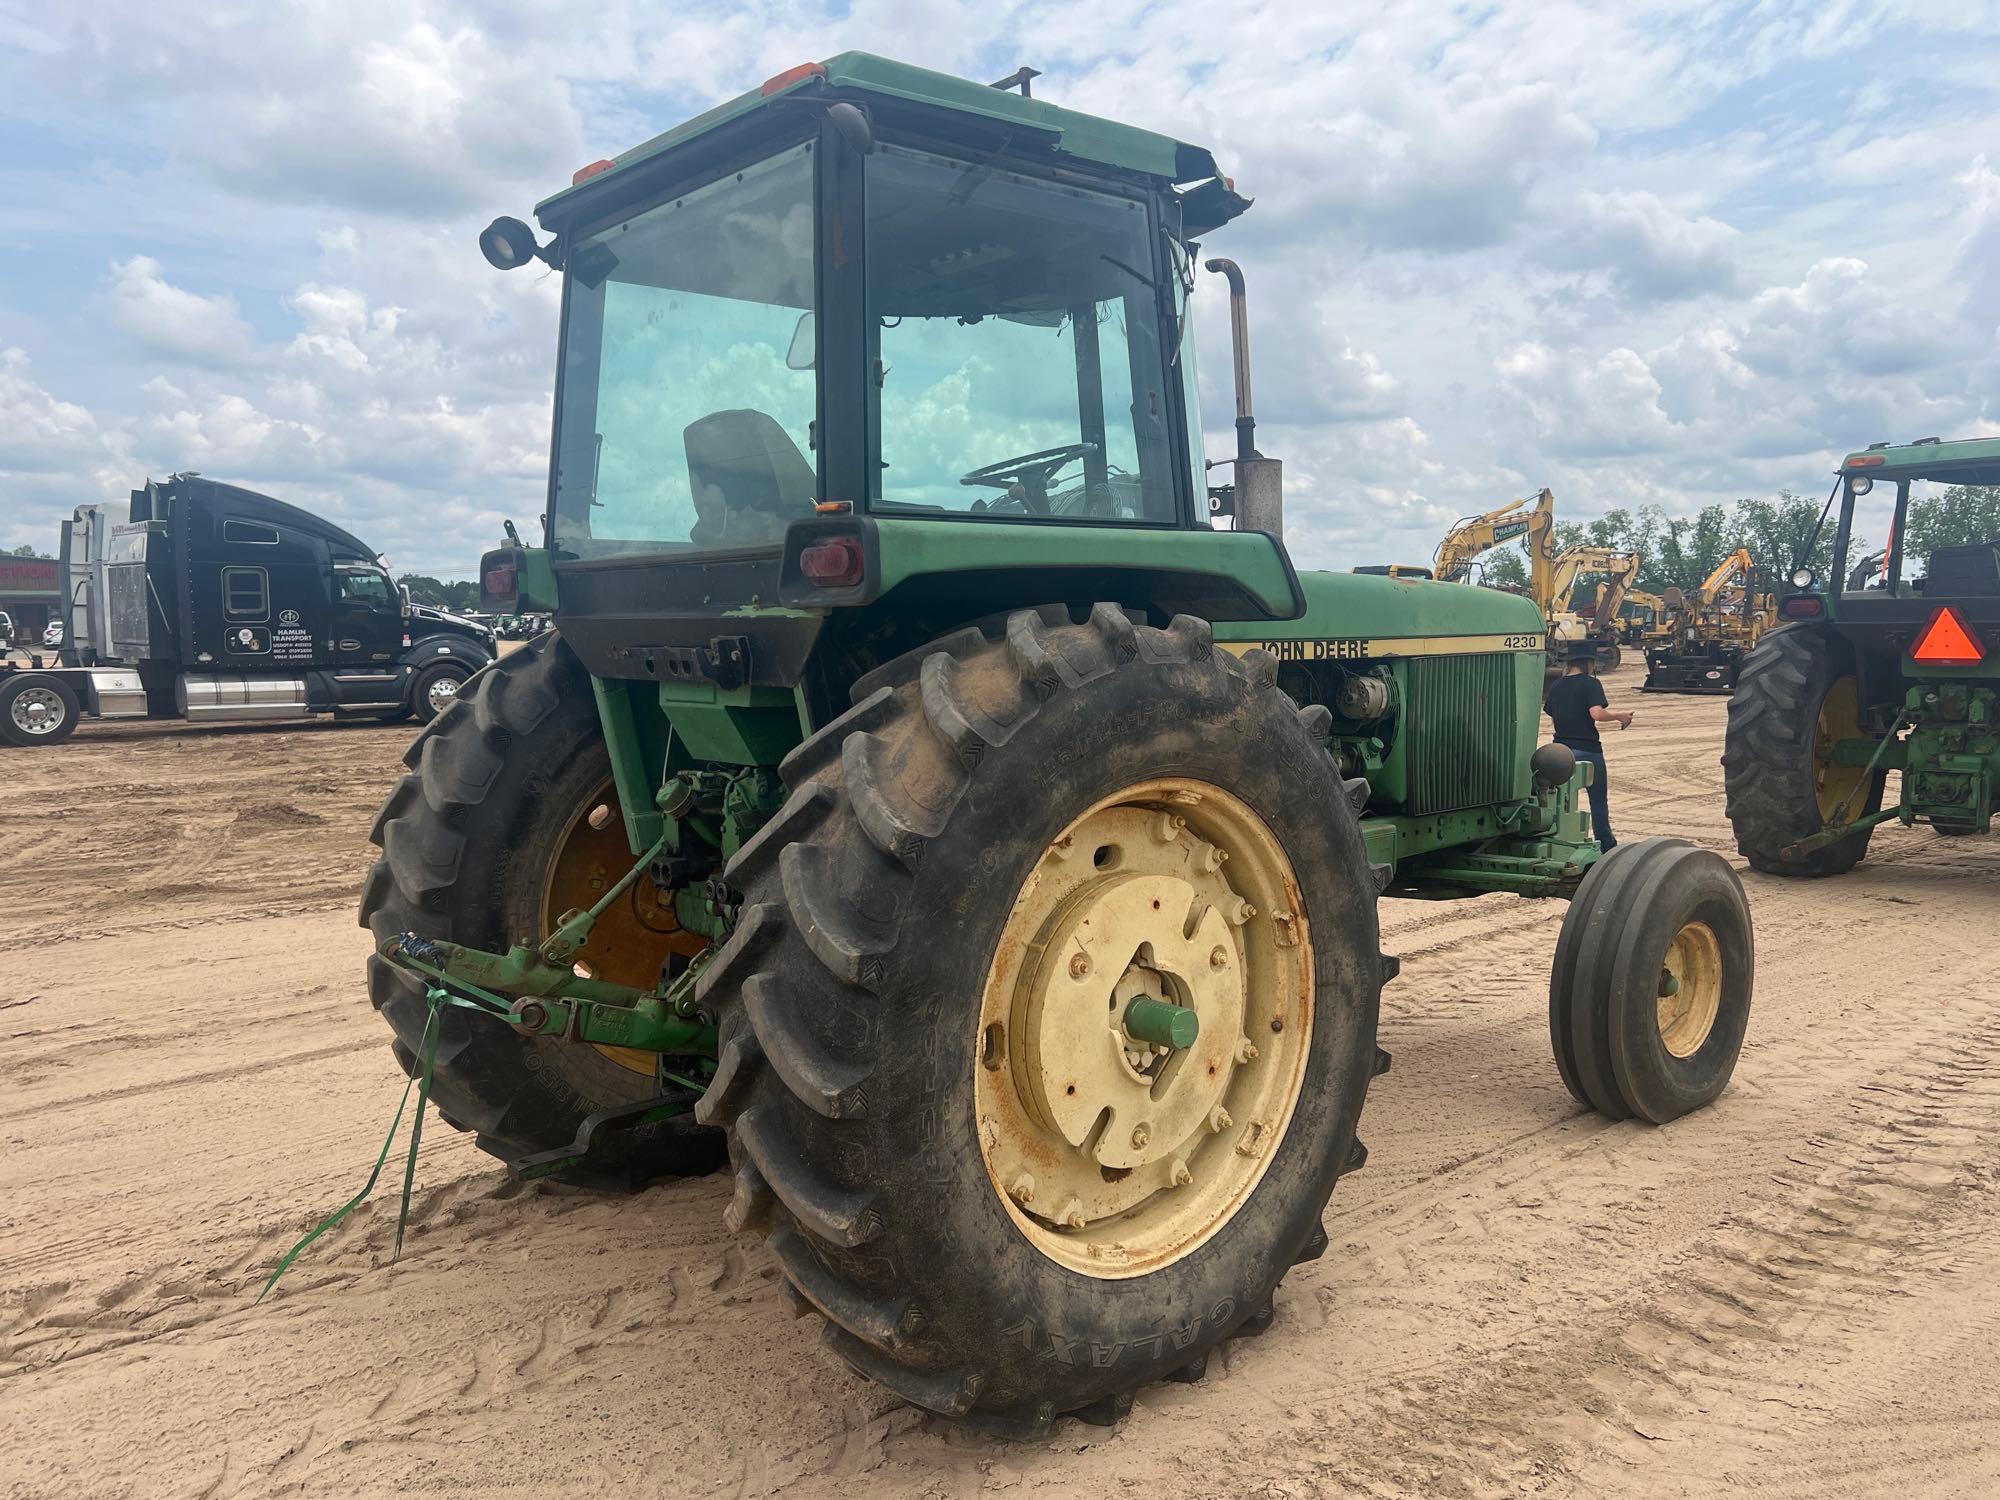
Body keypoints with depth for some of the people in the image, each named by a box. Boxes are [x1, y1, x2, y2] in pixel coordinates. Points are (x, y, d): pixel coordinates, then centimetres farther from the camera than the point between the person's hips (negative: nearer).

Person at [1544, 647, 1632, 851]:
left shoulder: (1557, 685, 8)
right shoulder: (1590, 683, -10)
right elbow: (1597, 713, -22)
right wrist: (1619, 716, -7)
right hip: (1587, 749, -5)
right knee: (1599, 800, 8)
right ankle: (1606, 845, 15)